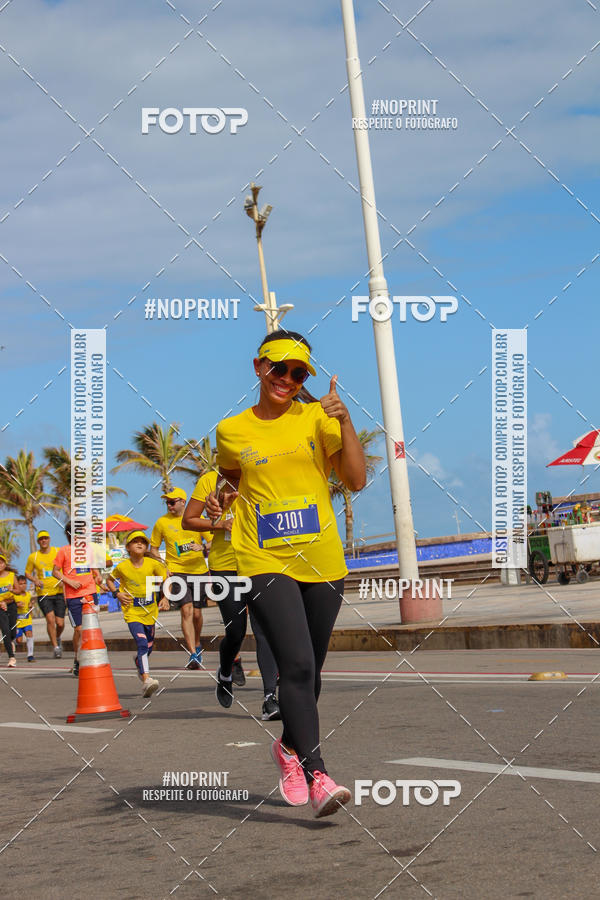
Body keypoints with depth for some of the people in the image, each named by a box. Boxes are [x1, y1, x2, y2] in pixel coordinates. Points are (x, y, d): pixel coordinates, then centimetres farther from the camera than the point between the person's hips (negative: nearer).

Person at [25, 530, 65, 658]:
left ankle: (57, 638, 33)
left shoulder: (59, 552, 2)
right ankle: (56, 647, -5)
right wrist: (35, 580, -8)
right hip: (43, 593, -1)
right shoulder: (33, 557, 2)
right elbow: (27, 573, 13)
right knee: (50, 619, -17)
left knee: (60, 623, -1)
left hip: (59, 592, 1)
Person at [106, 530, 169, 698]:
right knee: (142, 644, -23)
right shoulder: (122, 567, -8)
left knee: (149, 647, 17)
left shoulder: (153, 564, -7)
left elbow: (166, 580, 6)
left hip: (150, 612, 3)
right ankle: (146, 681, -31)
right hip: (132, 613, -3)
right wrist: (117, 593, -5)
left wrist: (165, 598, -8)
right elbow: (109, 579, 11)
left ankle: (139, 662, 53)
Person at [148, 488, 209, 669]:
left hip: (199, 570, 2)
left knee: (196, 613, 8)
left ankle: (197, 645, 35)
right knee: (186, 611, -15)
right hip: (176, 571, -2)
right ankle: (193, 655, -16)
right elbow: (153, 549, 11)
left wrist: (201, 547, -18)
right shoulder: (162, 522, 2)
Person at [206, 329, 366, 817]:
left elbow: (357, 480, -3)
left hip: (321, 559, 2)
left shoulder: (317, 418, 4)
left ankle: (290, 747, 38)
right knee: (296, 664, -17)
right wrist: (221, 498, 2)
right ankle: (317, 776, -18)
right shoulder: (231, 430, 6)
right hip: (264, 561, -2)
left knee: (310, 669, 13)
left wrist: (344, 422, -14)